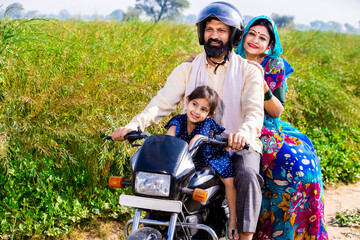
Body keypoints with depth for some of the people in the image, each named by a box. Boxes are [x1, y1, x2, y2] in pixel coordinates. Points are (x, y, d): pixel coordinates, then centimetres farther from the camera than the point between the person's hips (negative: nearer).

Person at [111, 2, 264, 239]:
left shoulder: (248, 70, 1)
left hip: (238, 147, -2)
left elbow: (254, 110, -14)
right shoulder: (187, 70, 8)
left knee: (247, 175, -32)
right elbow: (162, 102, -4)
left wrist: (244, 132, -38)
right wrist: (133, 125, -23)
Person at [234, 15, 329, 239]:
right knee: (294, 164, -23)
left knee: (306, 160, -15)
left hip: (267, 128, 4)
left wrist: (263, 88, -18)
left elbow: (277, 111, 1)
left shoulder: (276, 66, 5)